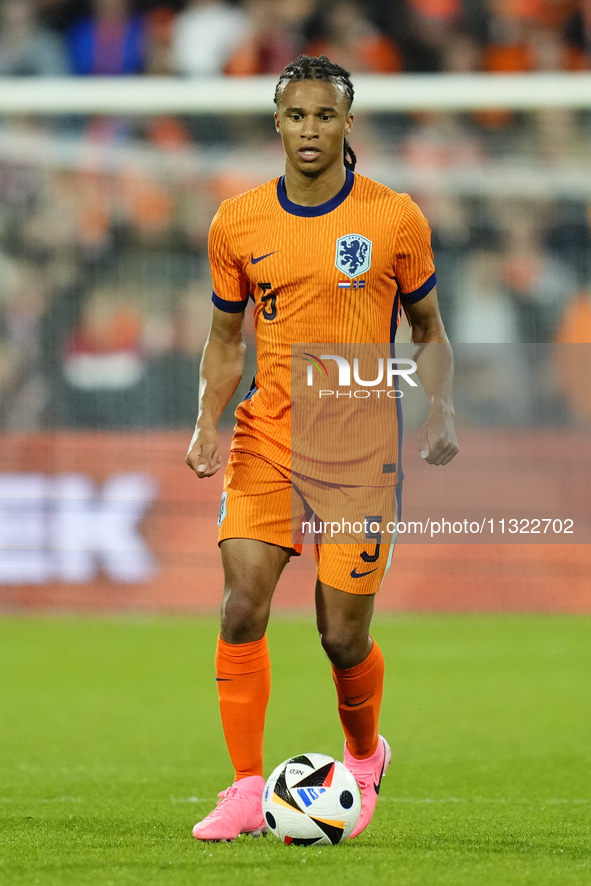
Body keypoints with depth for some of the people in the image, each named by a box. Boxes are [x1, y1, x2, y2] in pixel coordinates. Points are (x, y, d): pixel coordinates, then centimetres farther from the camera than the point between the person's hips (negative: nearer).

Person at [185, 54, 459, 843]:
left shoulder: (396, 219, -3)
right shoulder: (237, 224, 2)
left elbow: (428, 329, 8)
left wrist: (440, 414, -9)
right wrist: (208, 422, -3)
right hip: (266, 441, 2)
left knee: (343, 635, -1)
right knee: (242, 608, -12)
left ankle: (364, 757, 29)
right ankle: (247, 793, -3)